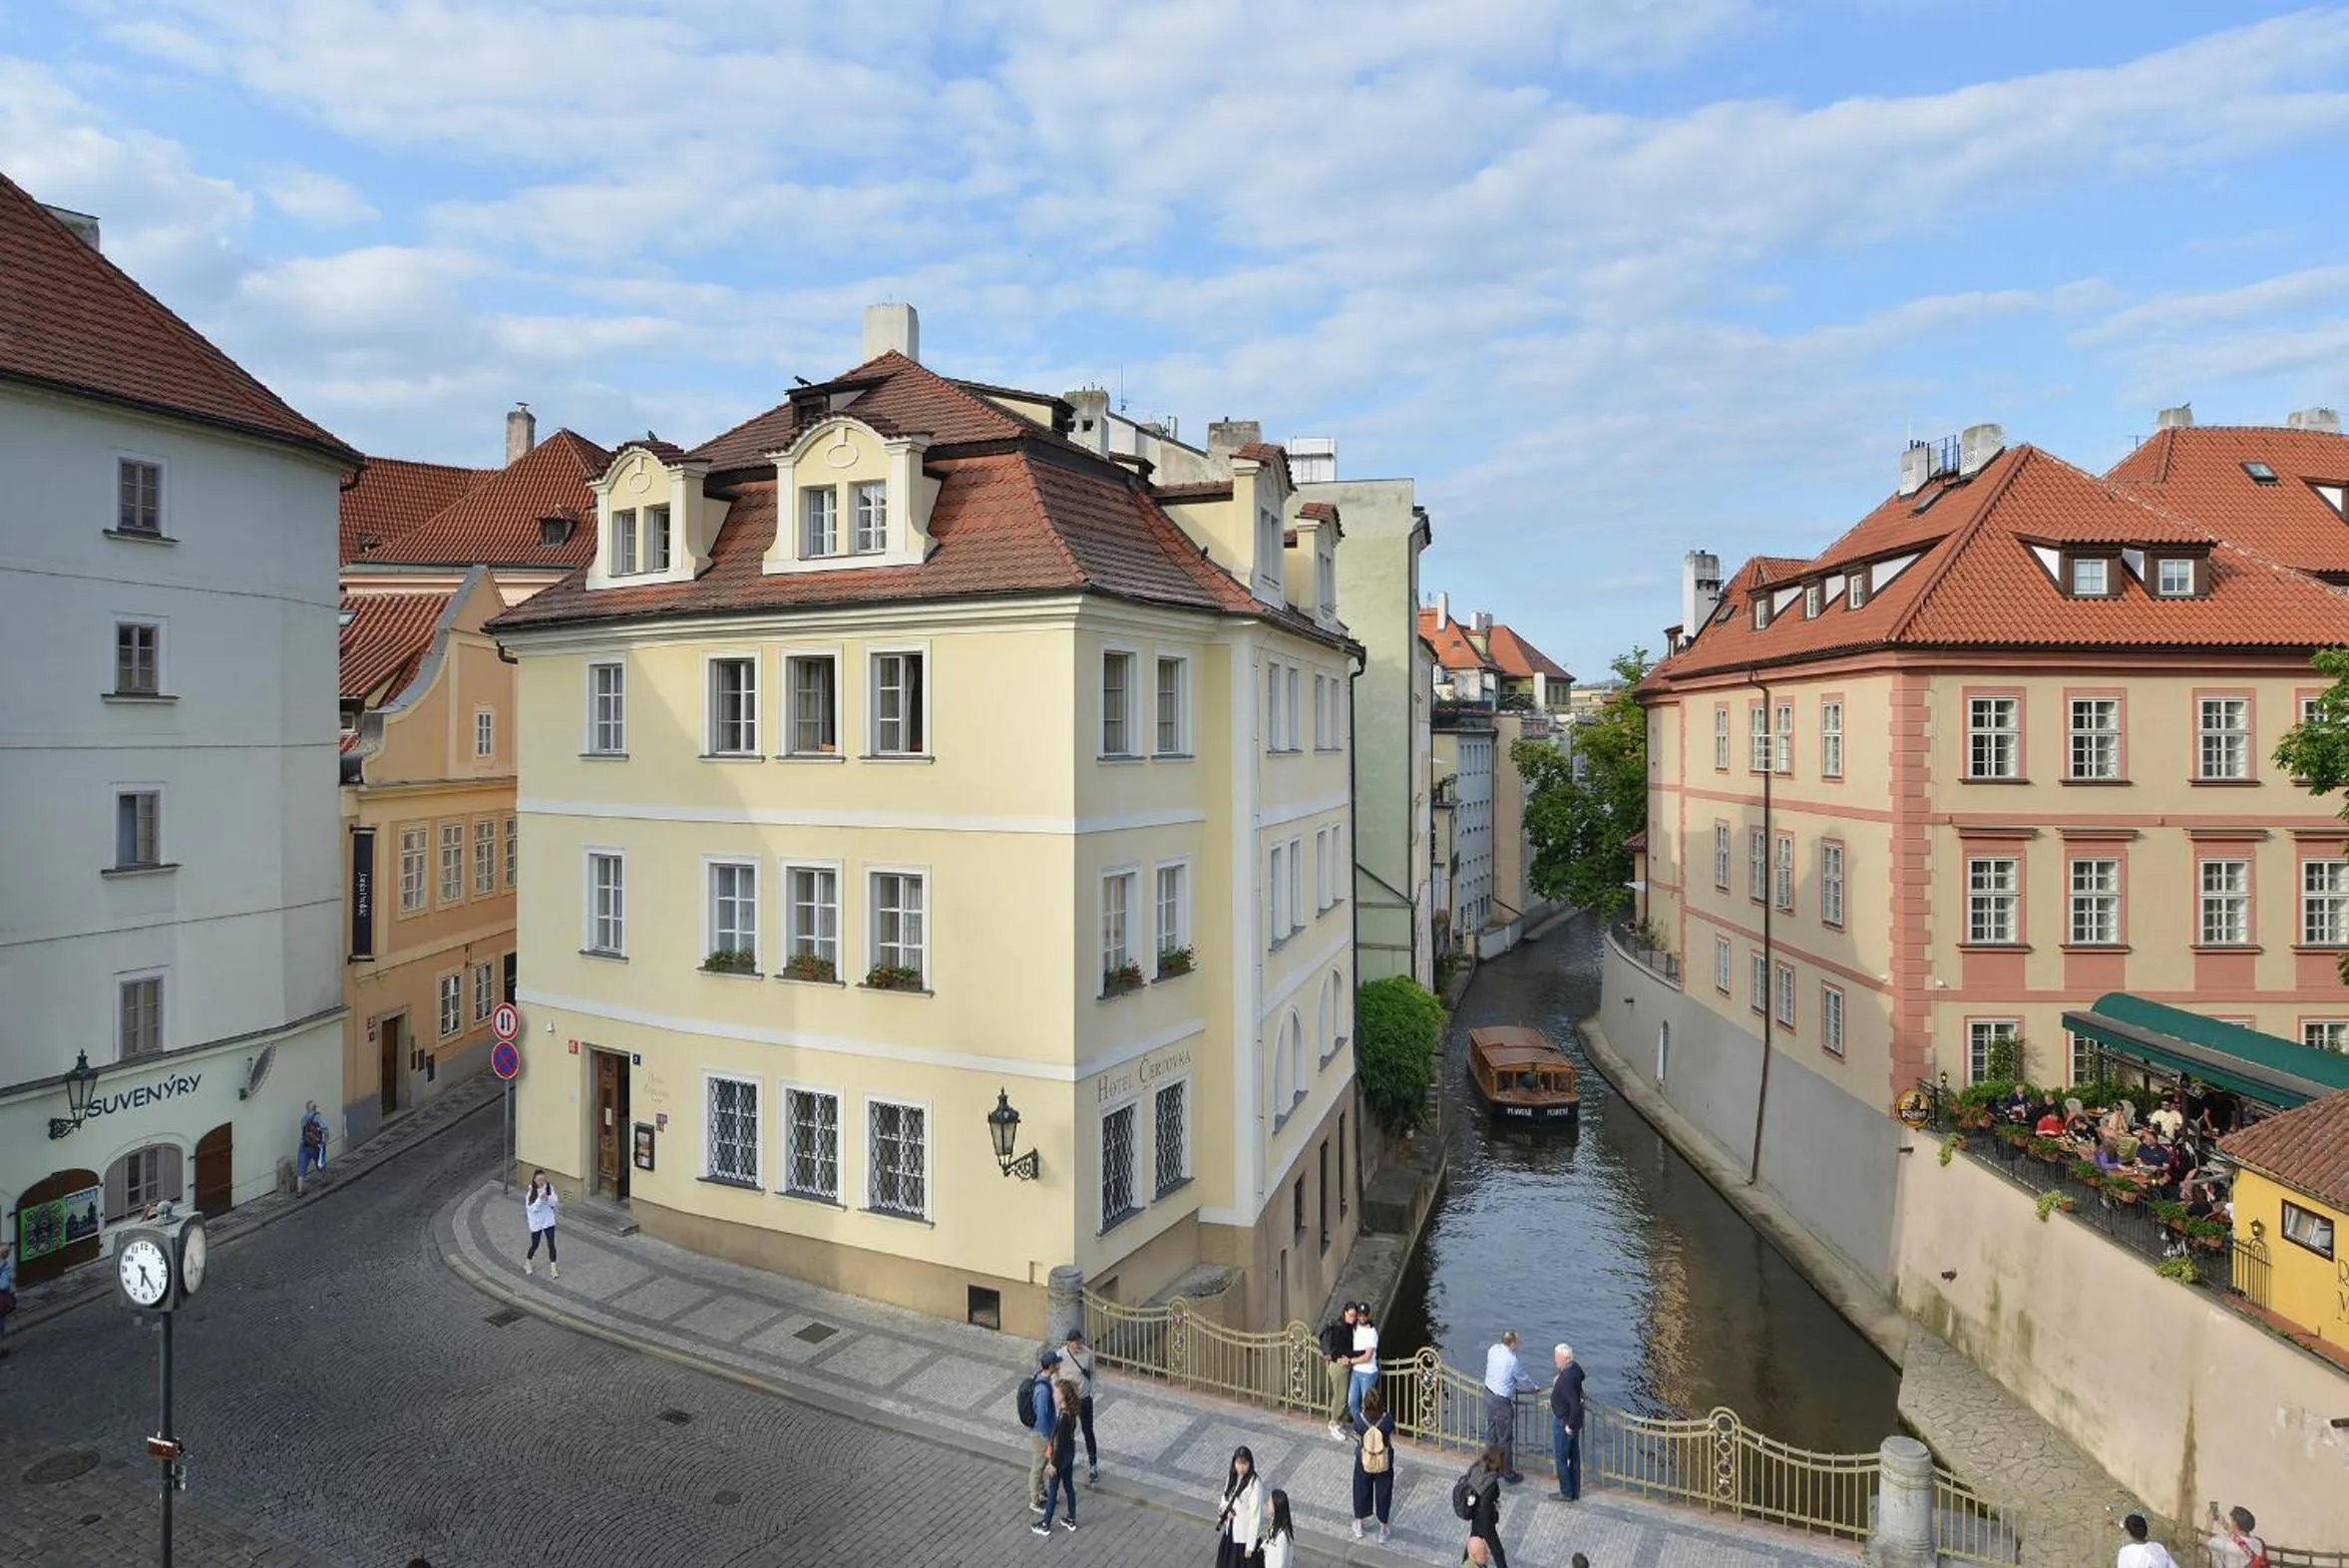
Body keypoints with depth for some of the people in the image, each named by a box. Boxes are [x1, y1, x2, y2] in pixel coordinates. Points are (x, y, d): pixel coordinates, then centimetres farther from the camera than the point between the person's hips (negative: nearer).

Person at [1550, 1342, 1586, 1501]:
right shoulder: (1575, 1367, -7)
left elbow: (1575, 1405, -35)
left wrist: (1570, 1426, -22)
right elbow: (1582, 1376, 18)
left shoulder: (1567, 1379, -34)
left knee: (1561, 1458, 10)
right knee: (1574, 1457, 21)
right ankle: (1575, 1492, 34)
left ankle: (1566, 1493, 24)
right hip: (1574, 1420, 9)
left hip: (1564, 1423, -9)